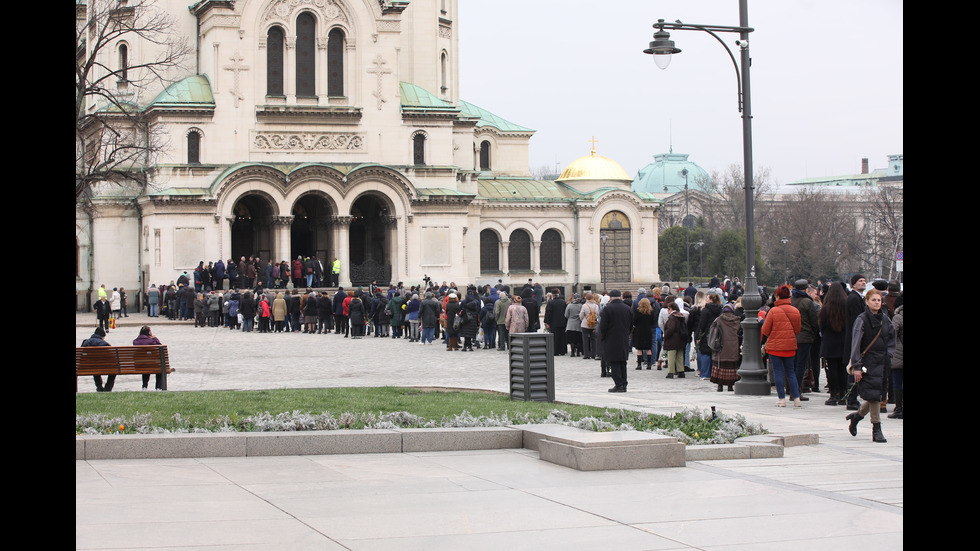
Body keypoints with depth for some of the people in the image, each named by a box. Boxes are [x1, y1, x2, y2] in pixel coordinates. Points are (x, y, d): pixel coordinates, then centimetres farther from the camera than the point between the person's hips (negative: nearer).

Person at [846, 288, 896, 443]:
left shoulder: (885, 319, 10)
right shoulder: (862, 320, -7)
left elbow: (891, 339, 20)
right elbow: (855, 344, -9)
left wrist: (889, 355, 6)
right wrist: (856, 366, -13)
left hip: (883, 362, 6)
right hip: (868, 362, -6)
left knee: (878, 394, 7)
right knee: (873, 394, -9)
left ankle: (856, 416, 31)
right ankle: (876, 429, -4)